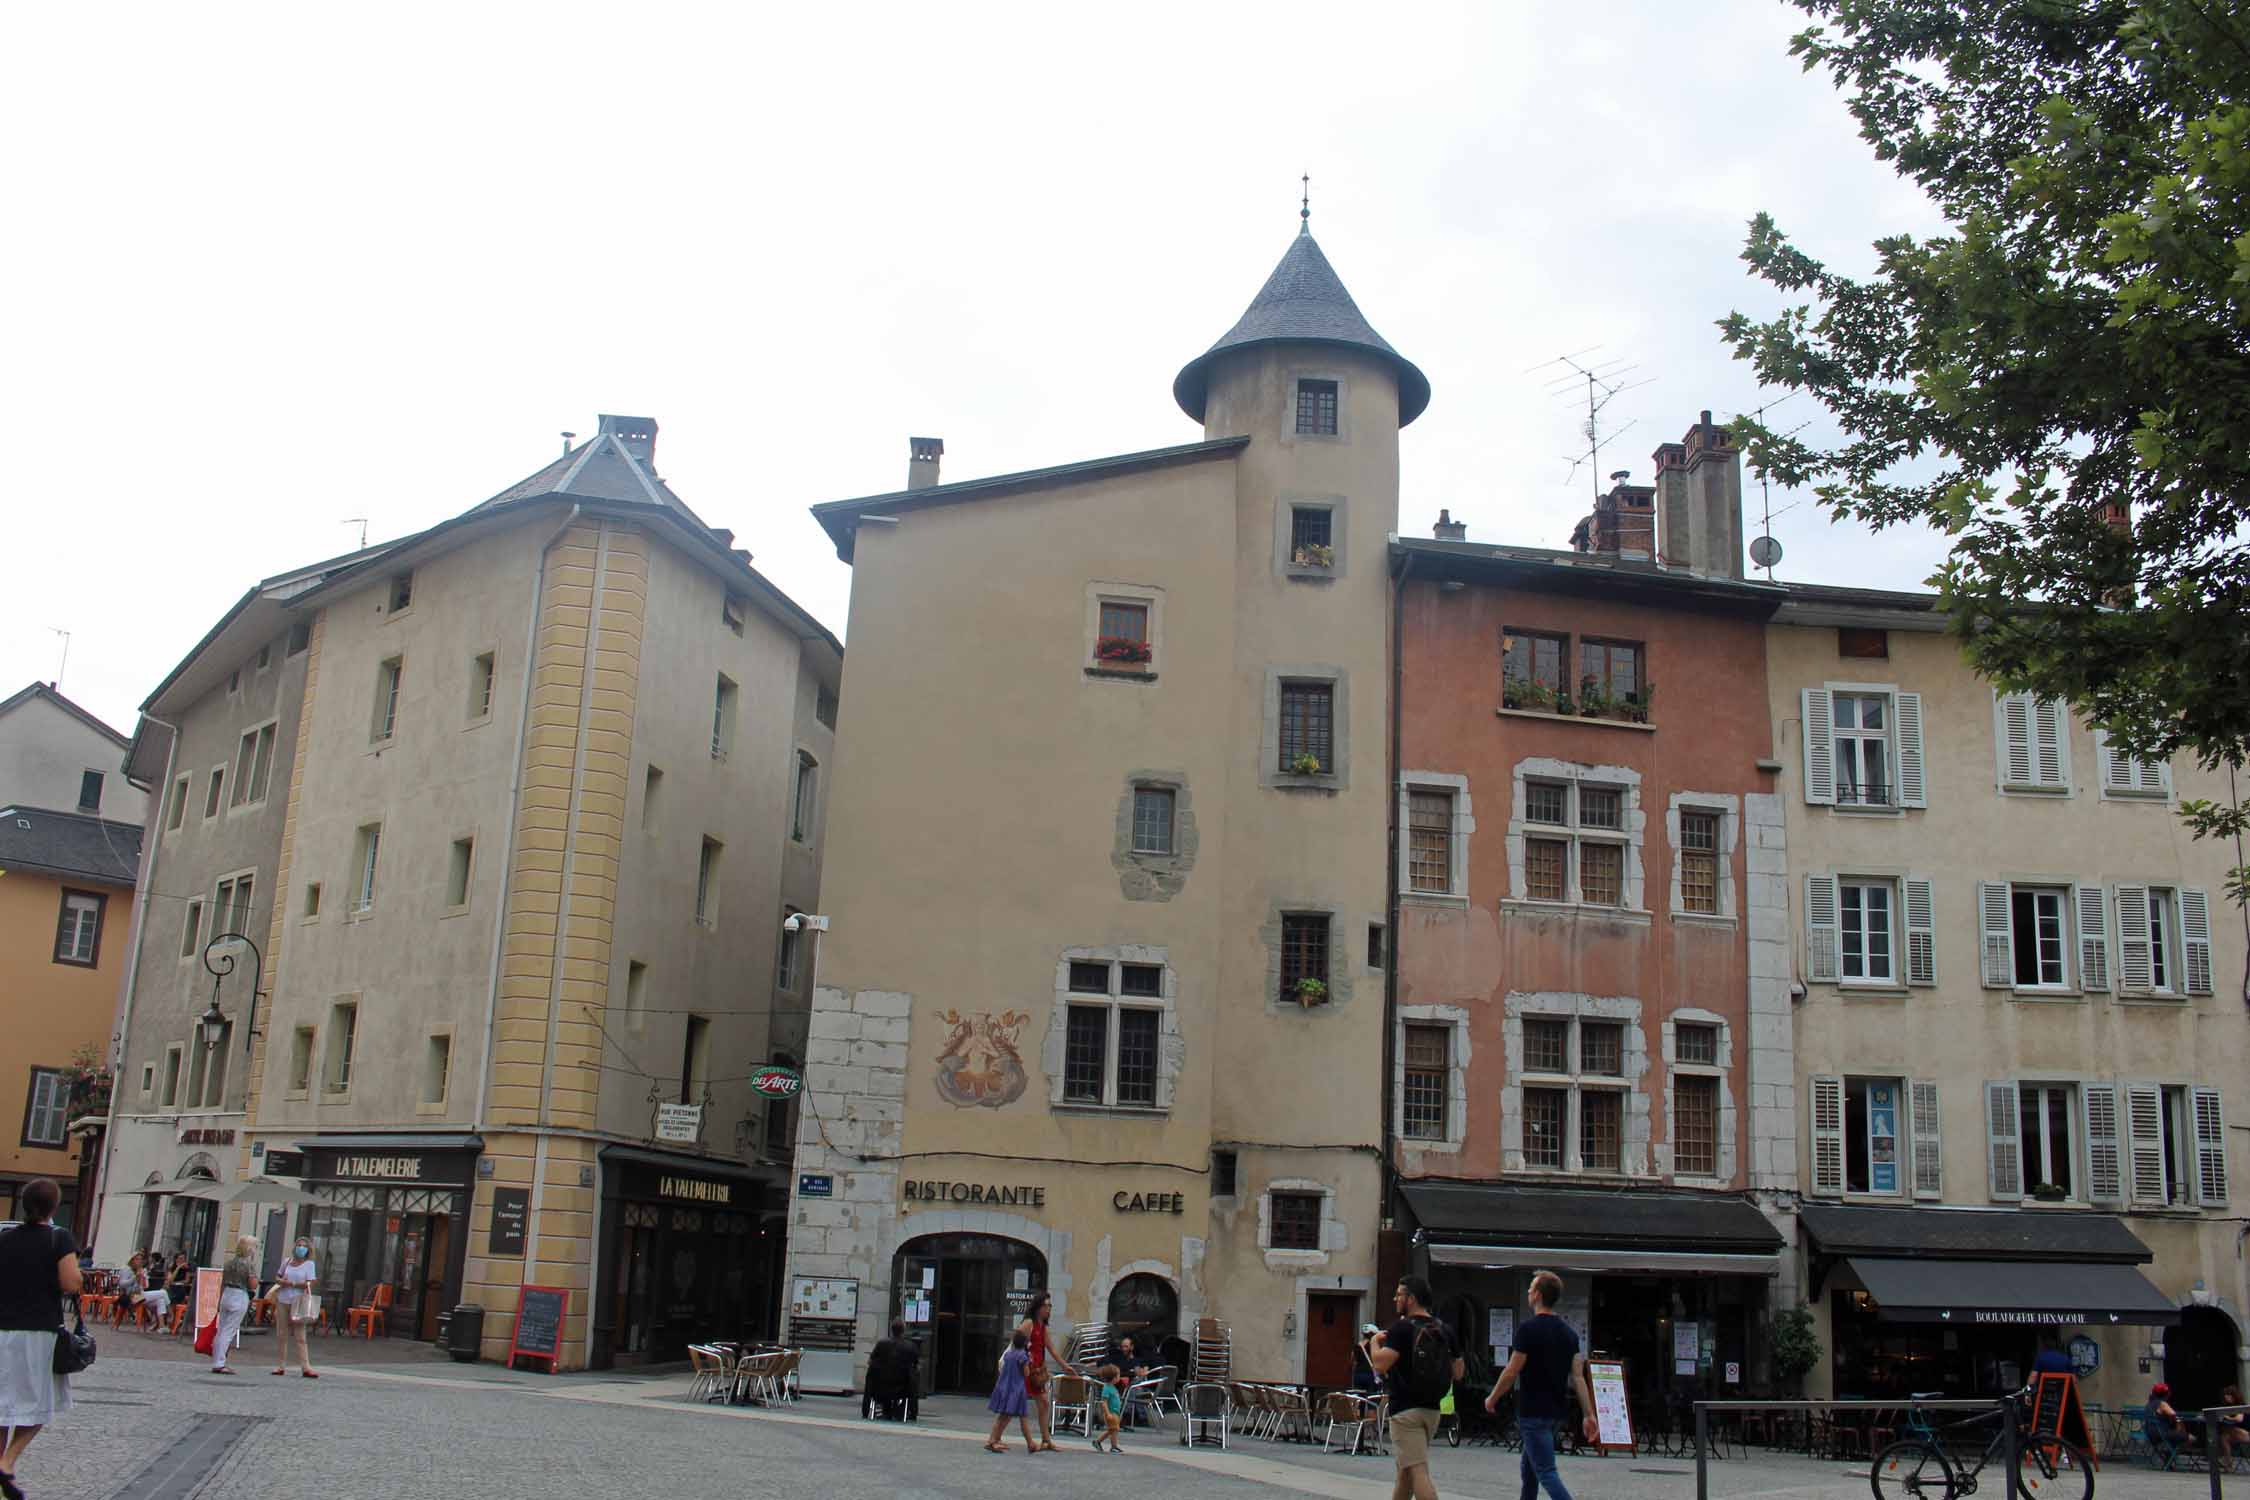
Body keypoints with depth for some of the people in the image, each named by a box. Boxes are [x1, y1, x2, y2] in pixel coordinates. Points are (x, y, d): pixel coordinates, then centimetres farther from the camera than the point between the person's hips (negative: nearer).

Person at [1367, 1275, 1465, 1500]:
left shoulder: (1402, 1328, -13)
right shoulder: (1445, 1330, 8)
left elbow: (1380, 1364, -21)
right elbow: (1459, 1372, 12)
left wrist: (1374, 1342, -2)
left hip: (1406, 1410, -7)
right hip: (1432, 1410, 7)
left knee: (1418, 1473, -10)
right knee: (1405, 1471, 20)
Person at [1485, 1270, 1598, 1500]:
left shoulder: (1529, 1328, -14)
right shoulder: (1569, 1332, 8)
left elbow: (1512, 1372, -13)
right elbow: (1578, 1377, 4)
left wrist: (1492, 1399, 1)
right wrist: (1589, 1415, 4)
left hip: (1533, 1412, -8)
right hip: (1557, 1411, 8)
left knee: (1546, 1472, -9)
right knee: (1529, 1468, 21)